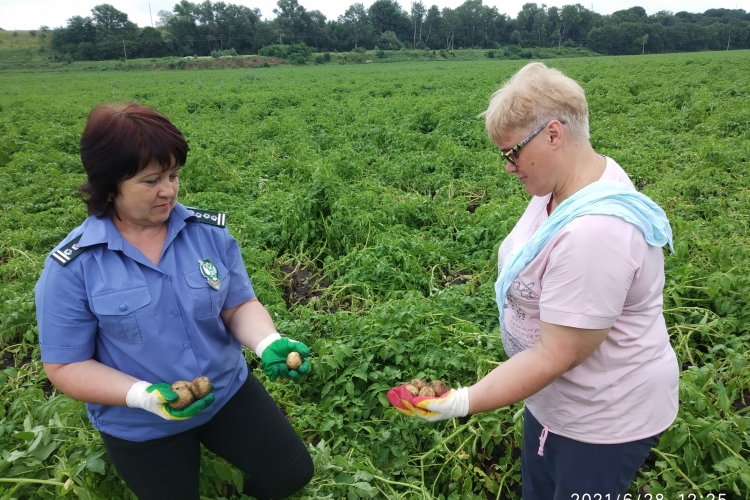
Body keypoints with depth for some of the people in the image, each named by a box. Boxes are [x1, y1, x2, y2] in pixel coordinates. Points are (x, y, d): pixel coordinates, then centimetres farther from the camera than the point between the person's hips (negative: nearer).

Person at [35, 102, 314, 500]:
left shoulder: (211, 231, -10)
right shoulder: (71, 266, -17)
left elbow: (240, 306, -5)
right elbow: (65, 366, -12)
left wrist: (269, 344, -27)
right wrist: (144, 396, -27)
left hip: (228, 391, 3)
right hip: (139, 424, -2)